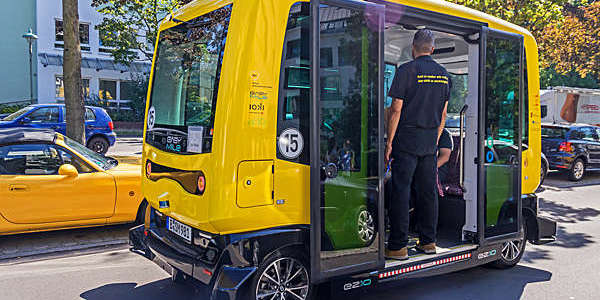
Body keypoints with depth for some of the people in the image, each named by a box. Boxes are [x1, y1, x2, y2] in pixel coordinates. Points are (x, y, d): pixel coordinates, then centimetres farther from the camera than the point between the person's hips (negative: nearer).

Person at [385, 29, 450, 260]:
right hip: (430, 142, 6)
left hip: (407, 139, -6)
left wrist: (389, 142, -7)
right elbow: (443, 113, 15)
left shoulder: (407, 70, -8)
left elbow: (396, 110, -11)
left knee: (401, 191, -3)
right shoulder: (443, 74, 12)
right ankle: (428, 241, 20)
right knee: (428, 191, 12)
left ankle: (398, 246, -1)